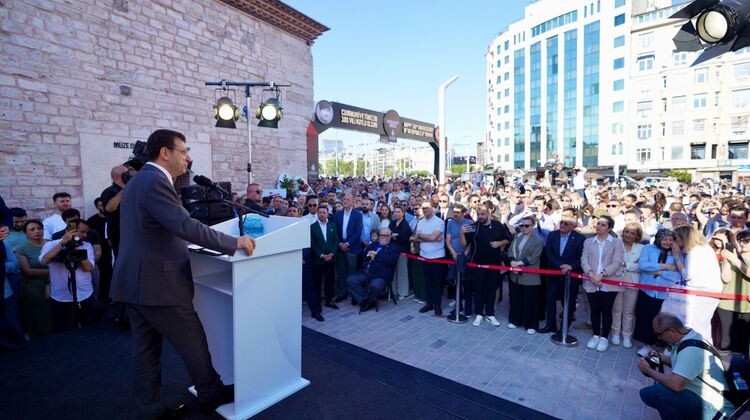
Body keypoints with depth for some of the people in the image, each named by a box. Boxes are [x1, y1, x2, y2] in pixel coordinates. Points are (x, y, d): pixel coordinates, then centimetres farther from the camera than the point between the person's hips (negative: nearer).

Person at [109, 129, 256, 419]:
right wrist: (235, 243, -23)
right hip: (157, 283, -10)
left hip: (138, 281, 10)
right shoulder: (155, 181, -19)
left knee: (147, 348, 18)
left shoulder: (140, 179, 14)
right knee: (194, 343, 7)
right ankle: (211, 394, 26)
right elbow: (186, 226, -29)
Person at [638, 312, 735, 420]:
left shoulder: (690, 349, -28)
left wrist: (649, 371, -18)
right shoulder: (689, 337, 2)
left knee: (660, 391, -29)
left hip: (712, 409, -9)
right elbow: (684, 363, 22)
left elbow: (676, 384, -34)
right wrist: (660, 357, 5)